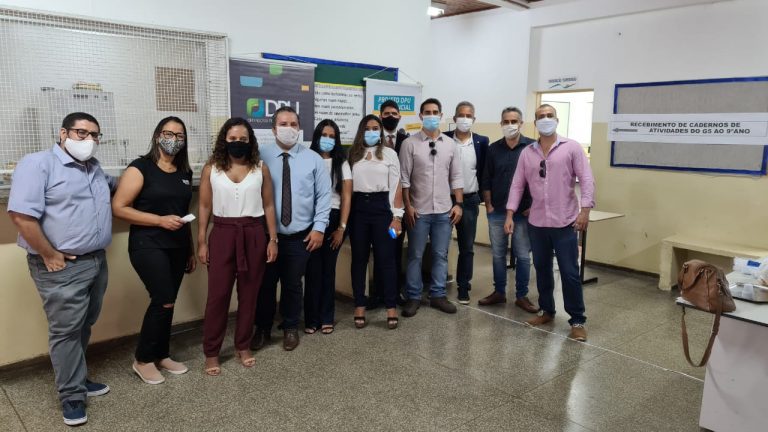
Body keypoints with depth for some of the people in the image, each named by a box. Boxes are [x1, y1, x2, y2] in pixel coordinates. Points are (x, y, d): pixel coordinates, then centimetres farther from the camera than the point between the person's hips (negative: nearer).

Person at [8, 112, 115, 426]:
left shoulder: (94, 167, 13)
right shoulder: (37, 164, -11)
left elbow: (111, 188, 36)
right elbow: (21, 215, -19)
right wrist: (50, 256, -17)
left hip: (97, 261, 8)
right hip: (62, 267, -7)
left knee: (84, 327, 17)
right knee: (66, 330, 1)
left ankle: (75, 377, 33)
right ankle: (72, 395, 14)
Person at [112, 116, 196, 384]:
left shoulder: (184, 173, 11)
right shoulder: (140, 168, -7)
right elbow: (118, 208, -12)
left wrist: (191, 250, 19)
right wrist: (160, 220, -18)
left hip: (177, 247, 6)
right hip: (148, 246, -6)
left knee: (167, 303, 10)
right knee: (163, 301, -12)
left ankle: (161, 356, 25)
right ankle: (143, 360, 7)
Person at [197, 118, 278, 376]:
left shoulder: (260, 169, 3)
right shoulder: (211, 169, 2)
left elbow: (269, 206, 5)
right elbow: (205, 207, 3)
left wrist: (273, 239, 1)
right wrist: (201, 242, 0)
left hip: (254, 235, 1)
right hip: (222, 234, -1)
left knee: (249, 293, 9)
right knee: (218, 294, 0)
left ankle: (243, 346, 25)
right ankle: (211, 352, 14)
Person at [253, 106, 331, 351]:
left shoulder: (313, 159, 1)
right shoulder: (260, 157, -4)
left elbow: (323, 195, 0)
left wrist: (319, 227, -6)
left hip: (300, 236, 1)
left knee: (293, 284, 14)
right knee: (265, 284, 12)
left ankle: (290, 328, 33)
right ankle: (262, 329, 32)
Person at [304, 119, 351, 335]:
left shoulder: (341, 163, 8)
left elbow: (346, 196, 3)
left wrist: (341, 227, -5)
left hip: (334, 219, 1)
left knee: (328, 269, 6)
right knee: (313, 270, 0)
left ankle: (326, 318, 17)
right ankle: (311, 318, 12)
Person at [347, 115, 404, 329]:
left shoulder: (389, 154, 5)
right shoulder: (353, 154, 9)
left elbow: (396, 187, 3)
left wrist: (396, 216, -3)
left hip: (381, 206, -1)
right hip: (358, 207, 2)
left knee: (385, 258, 1)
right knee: (359, 258, 7)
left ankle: (391, 308, 10)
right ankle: (359, 307, 17)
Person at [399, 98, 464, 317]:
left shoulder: (450, 144, 6)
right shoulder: (410, 144, -4)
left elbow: (456, 177, 8)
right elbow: (404, 178, -5)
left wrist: (458, 203, 1)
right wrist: (408, 206, -9)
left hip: (444, 210, 3)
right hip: (419, 210, -3)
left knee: (441, 255, 10)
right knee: (415, 256, 5)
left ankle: (437, 295, 22)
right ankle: (414, 297, 17)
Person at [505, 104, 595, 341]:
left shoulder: (572, 147, -1)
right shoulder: (527, 152, 8)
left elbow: (586, 180, -6)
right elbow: (517, 185, 8)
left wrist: (585, 209, -17)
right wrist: (510, 215, 2)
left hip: (565, 223, -4)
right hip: (536, 223, 4)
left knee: (569, 273, -1)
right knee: (542, 269, 13)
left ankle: (577, 321, 11)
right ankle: (547, 311, 30)